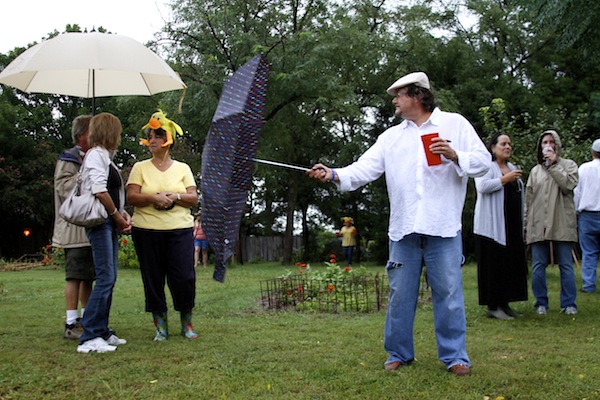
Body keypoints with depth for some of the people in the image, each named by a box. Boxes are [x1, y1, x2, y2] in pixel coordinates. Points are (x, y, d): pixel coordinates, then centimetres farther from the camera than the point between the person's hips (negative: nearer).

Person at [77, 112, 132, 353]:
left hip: (109, 223, 10)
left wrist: (123, 214, 6)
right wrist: (117, 216, -8)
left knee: (109, 278, 10)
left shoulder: (104, 156, 20)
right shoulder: (96, 154, -8)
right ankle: (89, 338, -10)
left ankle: (101, 331, 16)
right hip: (100, 222, -10)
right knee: (105, 278, -12)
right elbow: (99, 191, -18)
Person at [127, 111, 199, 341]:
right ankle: (161, 327, 14)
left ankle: (187, 324, 13)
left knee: (184, 277, -6)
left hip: (180, 230, 0)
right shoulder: (140, 167, 10)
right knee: (153, 279, 2)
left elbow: (193, 198, 4)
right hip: (146, 230, 0)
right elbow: (132, 197, -1)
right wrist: (153, 198, -18)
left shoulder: (182, 168, 12)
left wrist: (174, 197, -14)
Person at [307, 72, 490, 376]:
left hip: (443, 227, -3)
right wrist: (334, 175, -10)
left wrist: (454, 156, -15)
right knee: (400, 294, 8)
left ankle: (454, 356, 13)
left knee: (448, 293, 0)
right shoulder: (391, 136, 15)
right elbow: (366, 168, 5)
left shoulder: (455, 123, 6)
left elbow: (483, 161, 2)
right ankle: (399, 353, 21)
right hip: (403, 228, 4)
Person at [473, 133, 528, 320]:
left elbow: (520, 195, 27)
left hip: (512, 227, 8)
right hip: (491, 226, -7)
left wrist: (522, 224, 22)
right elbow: (482, 186, -21)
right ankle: (493, 306, -3)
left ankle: (504, 303, 13)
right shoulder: (487, 166, -2)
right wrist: (505, 179, -15)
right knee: (493, 265, -7)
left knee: (511, 264, 6)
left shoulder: (512, 168, 21)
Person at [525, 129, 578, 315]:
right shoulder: (535, 171, 17)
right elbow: (528, 200, 15)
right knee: (538, 265, 1)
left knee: (566, 264, -1)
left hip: (562, 223, -2)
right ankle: (541, 302, 10)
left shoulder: (568, 165, 10)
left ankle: (568, 303, 6)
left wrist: (553, 165, -6)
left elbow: (569, 184, -11)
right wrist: (526, 226, 9)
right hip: (538, 225, 2)